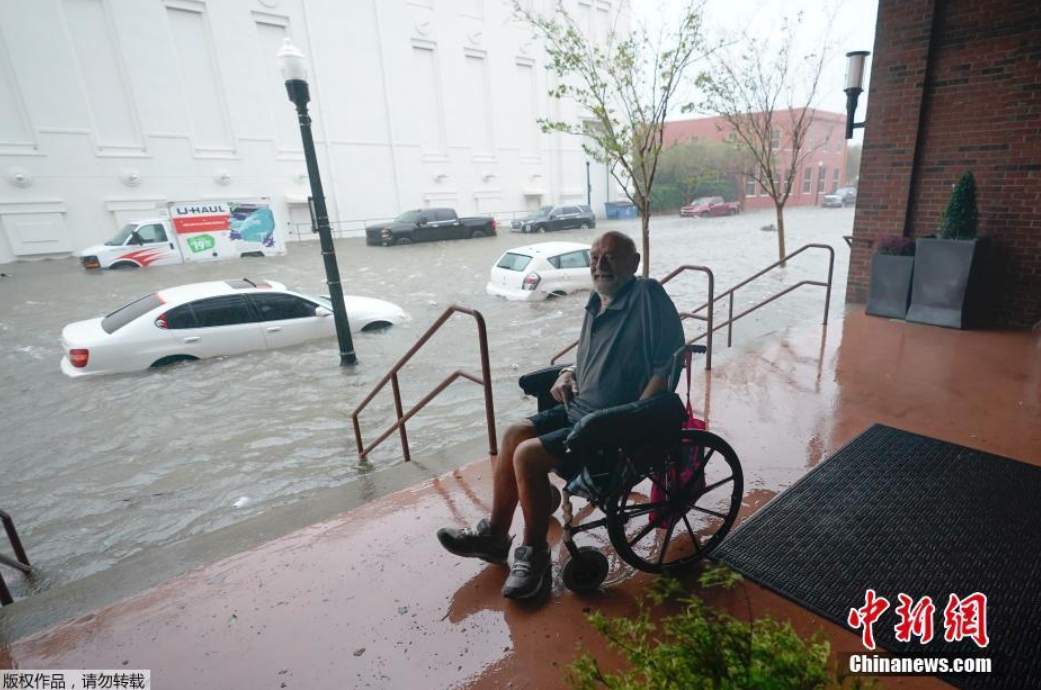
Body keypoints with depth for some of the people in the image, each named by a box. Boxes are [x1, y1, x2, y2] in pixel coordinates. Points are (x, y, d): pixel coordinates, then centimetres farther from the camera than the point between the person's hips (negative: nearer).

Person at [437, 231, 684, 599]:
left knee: (528, 454, -17)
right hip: (580, 409, 9)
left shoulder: (648, 294, -17)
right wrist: (567, 373, 4)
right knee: (514, 434, 2)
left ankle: (534, 554, 6)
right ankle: (494, 534, 15)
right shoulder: (597, 303, 9)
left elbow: (667, 366, -23)